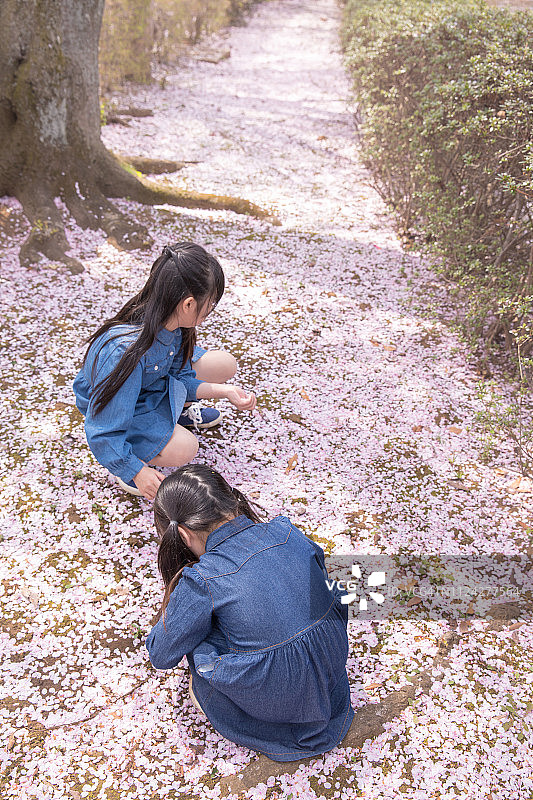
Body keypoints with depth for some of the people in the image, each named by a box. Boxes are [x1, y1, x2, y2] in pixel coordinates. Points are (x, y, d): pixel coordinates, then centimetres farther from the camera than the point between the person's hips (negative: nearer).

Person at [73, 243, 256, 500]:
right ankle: (126, 463, -1)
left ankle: (179, 411, 22)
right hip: (110, 408, -7)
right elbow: (102, 432, -32)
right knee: (183, 448, -30)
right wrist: (136, 472, -25)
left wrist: (223, 391, -14)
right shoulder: (125, 352, -41)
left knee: (224, 364, -1)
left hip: (156, 381, 7)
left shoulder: (171, 322, -18)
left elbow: (180, 378, -2)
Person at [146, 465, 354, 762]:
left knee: (196, 631, 8)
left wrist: (170, 612, 20)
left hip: (272, 704, -5)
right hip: (333, 677, 5)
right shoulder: (288, 532, -8)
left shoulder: (201, 582, -20)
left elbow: (161, 656, -3)